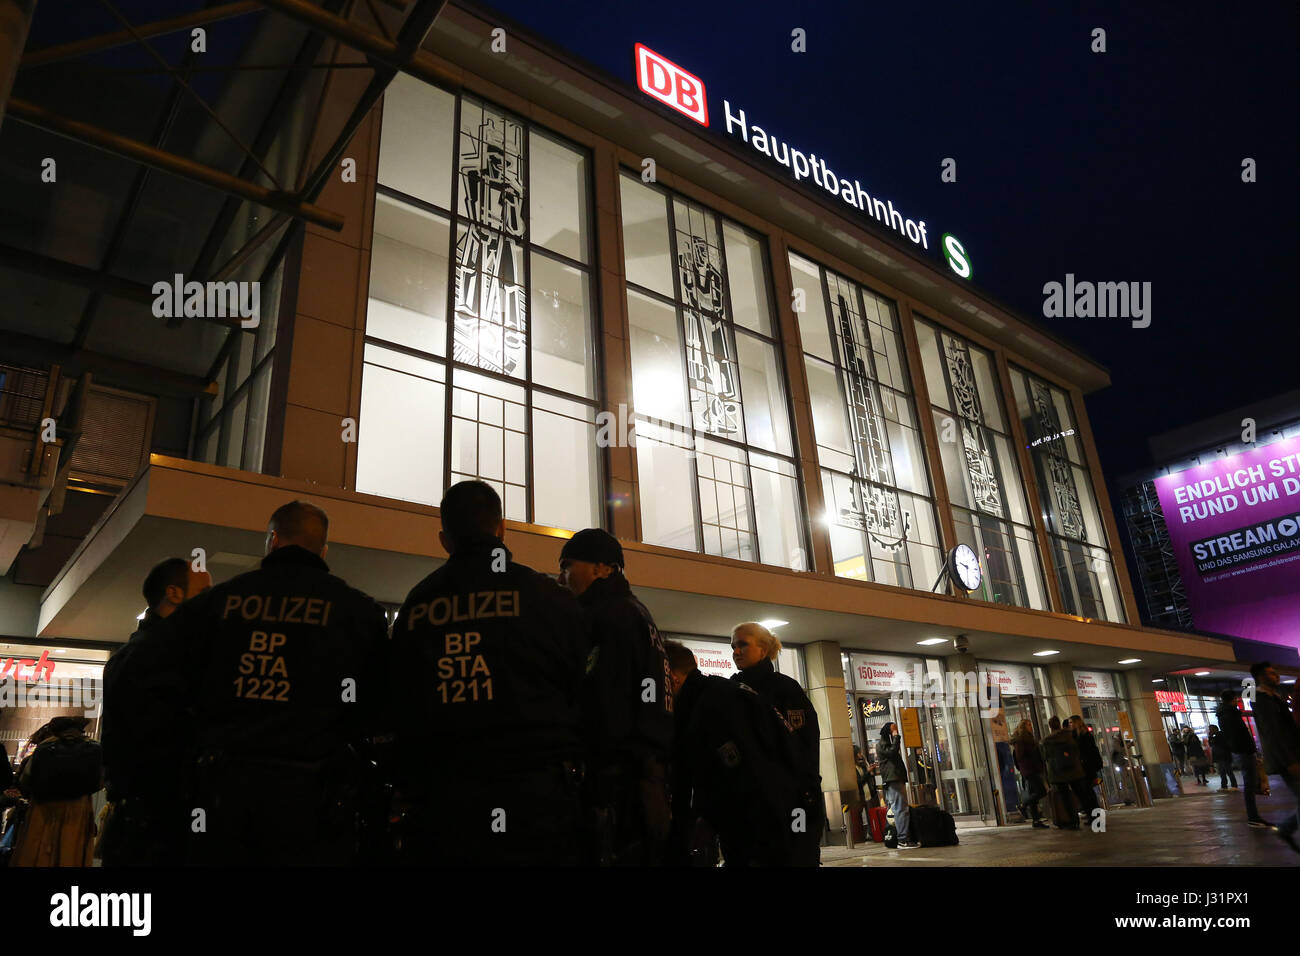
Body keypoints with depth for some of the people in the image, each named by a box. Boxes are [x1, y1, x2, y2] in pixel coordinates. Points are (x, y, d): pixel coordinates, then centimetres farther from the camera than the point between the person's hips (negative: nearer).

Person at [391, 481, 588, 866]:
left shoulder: (415, 607, 7)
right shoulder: (546, 596, -4)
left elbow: (400, 709, 12)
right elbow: (585, 694, -1)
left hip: (440, 808, 4)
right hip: (534, 804, -3)